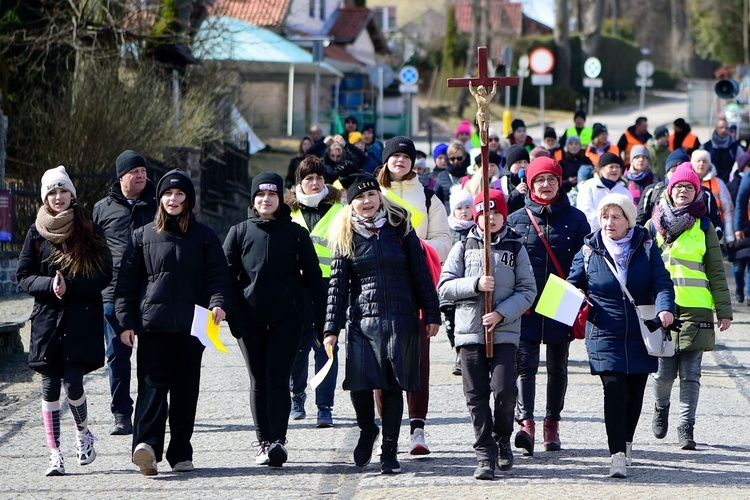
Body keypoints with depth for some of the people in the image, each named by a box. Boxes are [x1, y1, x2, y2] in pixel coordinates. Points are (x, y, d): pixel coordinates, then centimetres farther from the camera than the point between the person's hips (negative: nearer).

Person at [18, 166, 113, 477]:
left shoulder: (89, 229, 3)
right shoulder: (38, 232, 7)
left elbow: (104, 274, -1)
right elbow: (24, 277, 5)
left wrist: (69, 285, -13)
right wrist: (50, 285, -14)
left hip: (82, 319, -2)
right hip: (47, 319, 2)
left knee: (72, 382, -11)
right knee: (50, 385, 0)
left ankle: (83, 432, 17)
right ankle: (54, 454, 5)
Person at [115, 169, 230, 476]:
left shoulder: (203, 237, 10)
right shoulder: (143, 236, 10)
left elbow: (218, 275, 5)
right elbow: (127, 280, 9)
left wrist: (218, 302, -16)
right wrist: (126, 321, 1)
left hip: (191, 325, 1)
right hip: (152, 323, -1)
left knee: (186, 389, 4)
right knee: (153, 384, -13)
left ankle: (180, 453, 9)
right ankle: (147, 445, -27)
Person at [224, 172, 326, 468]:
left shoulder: (296, 234, 7)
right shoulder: (239, 232, 10)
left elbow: (313, 278, 9)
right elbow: (227, 275, 6)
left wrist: (321, 319, 3)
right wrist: (233, 315, -6)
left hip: (287, 319, -2)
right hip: (250, 320, 2)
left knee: (278, 379, -11)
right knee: (259, 382, 4)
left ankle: (278, 441, -15)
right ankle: (264, 443, 9)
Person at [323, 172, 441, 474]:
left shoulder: (400, 228, 5)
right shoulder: (346, 237, 6)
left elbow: (420, 273, 7)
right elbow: (337, 285, 5)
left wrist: (432, 314, 4)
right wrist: (332, 328, 0)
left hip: (401, 321, 0)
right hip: (362, 321, 0)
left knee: (393, 386, -1)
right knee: (359, 383, -11)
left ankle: (389, 452, 10)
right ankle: (367, 431, 19)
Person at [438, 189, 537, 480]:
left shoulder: (515, 249, 7)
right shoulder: (463, 247, 9)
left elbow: (527, 291, 3)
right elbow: (445, 286, 3)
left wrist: (502, 313, -11)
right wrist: (475, 284, -13)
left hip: (505, 332, -1)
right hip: (469, 332, 1)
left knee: (504, 390, -13)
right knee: (476, 396, -1)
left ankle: (502, 439, 13)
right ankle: (485, 455, 5)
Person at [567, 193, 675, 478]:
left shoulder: (645, 248, 2)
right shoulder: (589, 251, 2)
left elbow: (662, 282, -6)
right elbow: (572, 285, 12)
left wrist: (665, 308, -25)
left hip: (641, 335, 2)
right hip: (604, 335, -2)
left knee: (635, 393, 10)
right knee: (614, 389, -16)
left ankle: (626, 443, 32)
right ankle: (617, 454, -18)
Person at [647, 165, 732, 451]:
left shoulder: (703, 226, 9)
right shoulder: (654, 225, 11)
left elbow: (716, 271, 9)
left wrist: (724, 310, 2)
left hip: (696, 308, 0)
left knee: (690, 373, -4)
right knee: (664, 371, 0)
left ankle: (686, 427, 1)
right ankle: (661, 407, 29)